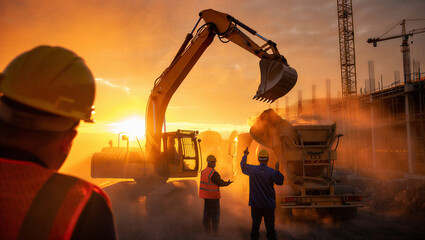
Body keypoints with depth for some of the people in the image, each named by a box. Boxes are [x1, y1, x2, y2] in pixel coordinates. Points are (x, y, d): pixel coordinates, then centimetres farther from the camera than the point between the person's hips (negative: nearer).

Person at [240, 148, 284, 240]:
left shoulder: (252, 169, -7)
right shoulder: (273, 172, -13)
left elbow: (243, 165, 14)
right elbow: (280, 182, 3)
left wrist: (245, 155, 29)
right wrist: (277, 170, -4)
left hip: (255, 204, 2)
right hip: (269, 205, -2)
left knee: (255, 225, 12)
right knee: (270, 227, 8)